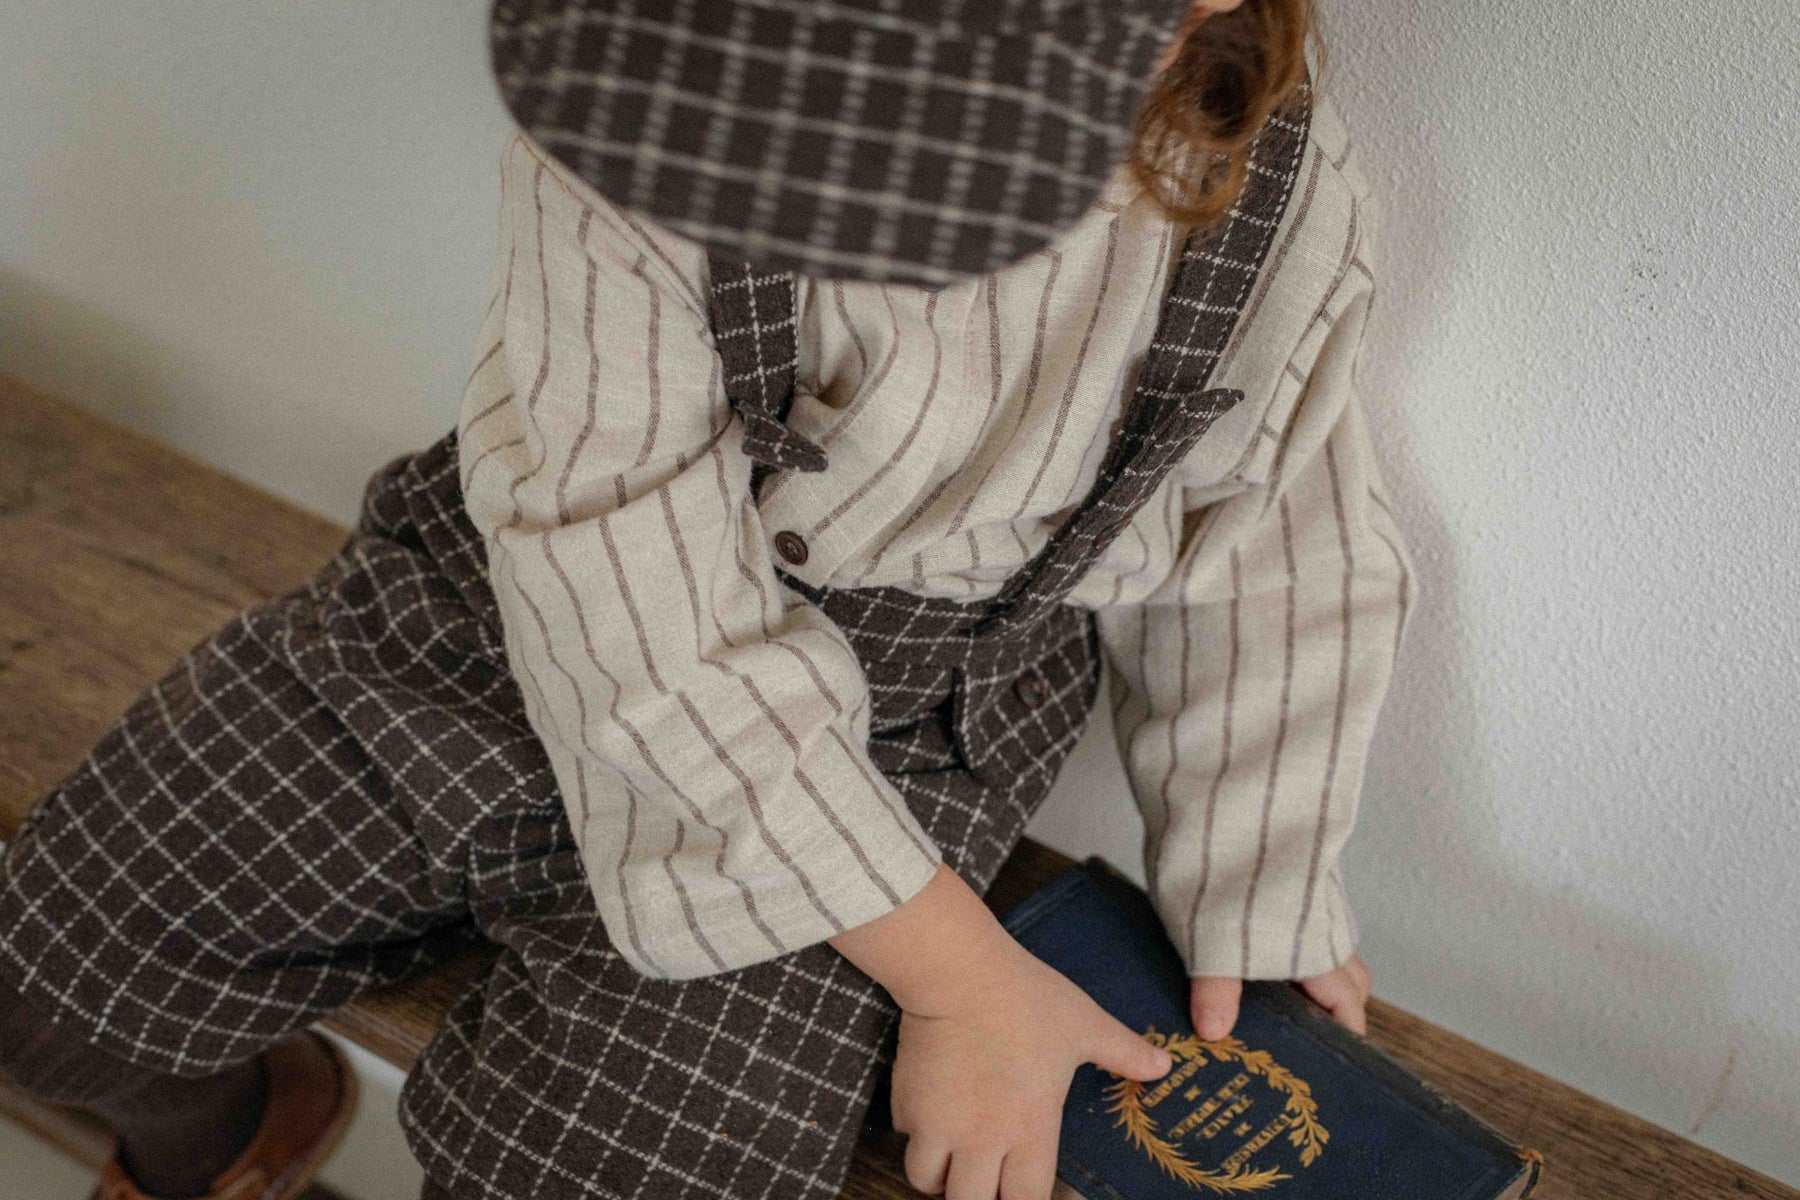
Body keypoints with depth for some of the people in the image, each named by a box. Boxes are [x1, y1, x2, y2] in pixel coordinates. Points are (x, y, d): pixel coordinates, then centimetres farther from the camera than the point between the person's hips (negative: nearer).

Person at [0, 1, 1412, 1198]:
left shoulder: (1286, 197, -15)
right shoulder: (636, 114, -25)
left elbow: (1276, 570, 1)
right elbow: (628, 574, -27)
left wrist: (1262, 911, 1)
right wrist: (956, 970, -25)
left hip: (880, 745, 0)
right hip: (492, 618, 1)